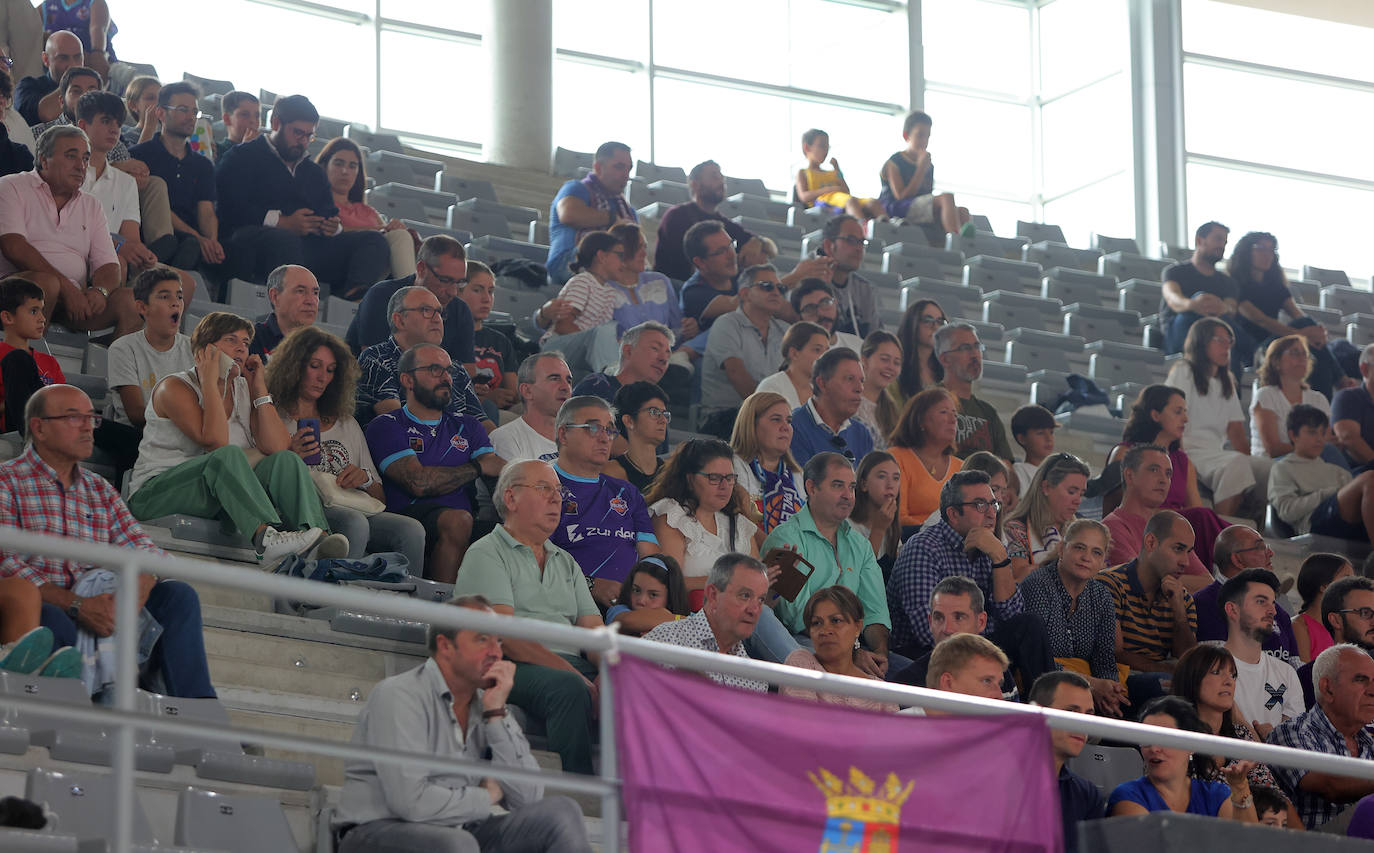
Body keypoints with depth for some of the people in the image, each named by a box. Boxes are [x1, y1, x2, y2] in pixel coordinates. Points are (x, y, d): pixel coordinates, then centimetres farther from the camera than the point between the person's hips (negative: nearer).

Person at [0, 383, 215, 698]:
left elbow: (144, 550, 11)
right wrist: (76, 604, -24)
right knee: (53, 618, -38)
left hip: (97, 610, 6)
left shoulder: (100, 490, 23)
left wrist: (136, 592, -15)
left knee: (178, 595, -12)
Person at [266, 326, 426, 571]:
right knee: (354, 522, -38)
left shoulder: (348, 426, 30)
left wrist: (366, 478, 4)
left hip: (358, 508, 5)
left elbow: (380, 497, 25)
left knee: (412, 530, -26)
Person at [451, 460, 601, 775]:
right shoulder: (486, 554, 5)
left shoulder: (566, 562, 28)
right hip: (514, 667, -6)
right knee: (568, 688, -39)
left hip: (572, 666, 6)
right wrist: (574, 676, -18)